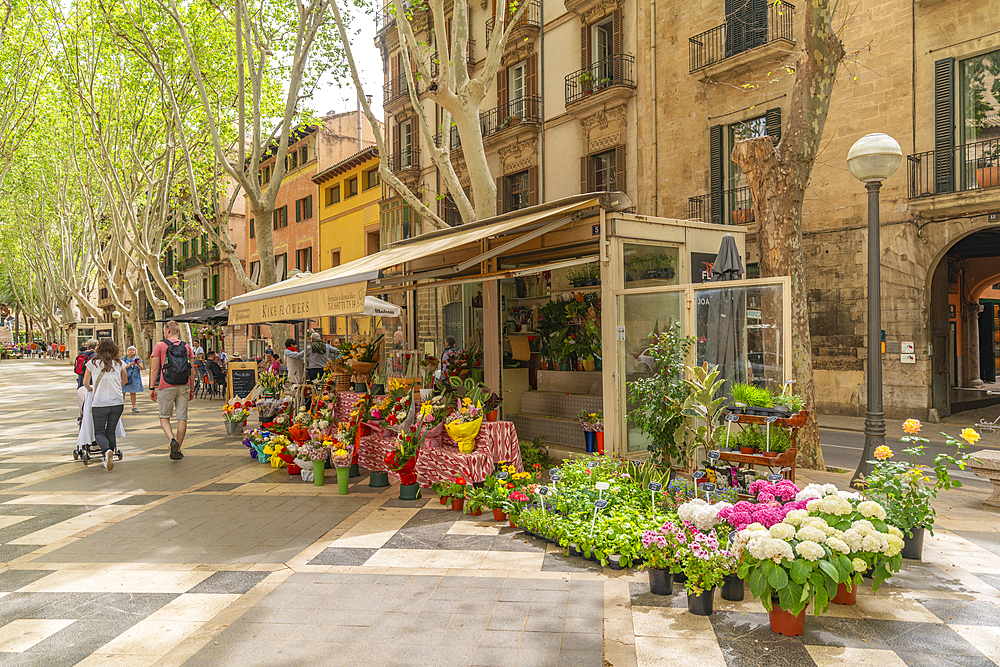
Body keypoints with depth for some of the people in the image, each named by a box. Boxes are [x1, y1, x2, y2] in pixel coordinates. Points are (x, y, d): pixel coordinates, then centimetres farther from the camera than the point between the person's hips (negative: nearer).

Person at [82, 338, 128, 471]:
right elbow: (125, 380, 20)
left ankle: (107, 451, -22)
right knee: (111, 431, 16)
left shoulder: (92, 363, -1)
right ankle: (108, 459, 16)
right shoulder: (119, 364, 4)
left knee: (99, 432, 6)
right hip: (117, 402, 2)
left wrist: (90, 389, 33)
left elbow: (85, 383, 11)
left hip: (99, 403, -2)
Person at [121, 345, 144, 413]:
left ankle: (134, 407, 8)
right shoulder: (124, 358, 3)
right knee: (122, 392, -5)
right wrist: (130, 364, -19)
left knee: (133, 392, 4)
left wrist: (138, 364, -16)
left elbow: (141, 368, 3)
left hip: (135, 378, 2)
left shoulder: (138, 359, 9)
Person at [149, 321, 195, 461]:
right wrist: (192, 390, 15)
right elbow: (192, 371, 9)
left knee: (164, 417, 10)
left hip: (166, 387, -2)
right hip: (184, 387, 2)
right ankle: (178, 450, 9)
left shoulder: (160, 346, 0)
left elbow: (154, 369, -4)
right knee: (182, 418, 6)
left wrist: (152, 388, 0)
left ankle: (172, 440, -15)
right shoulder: (187, 347, 10)